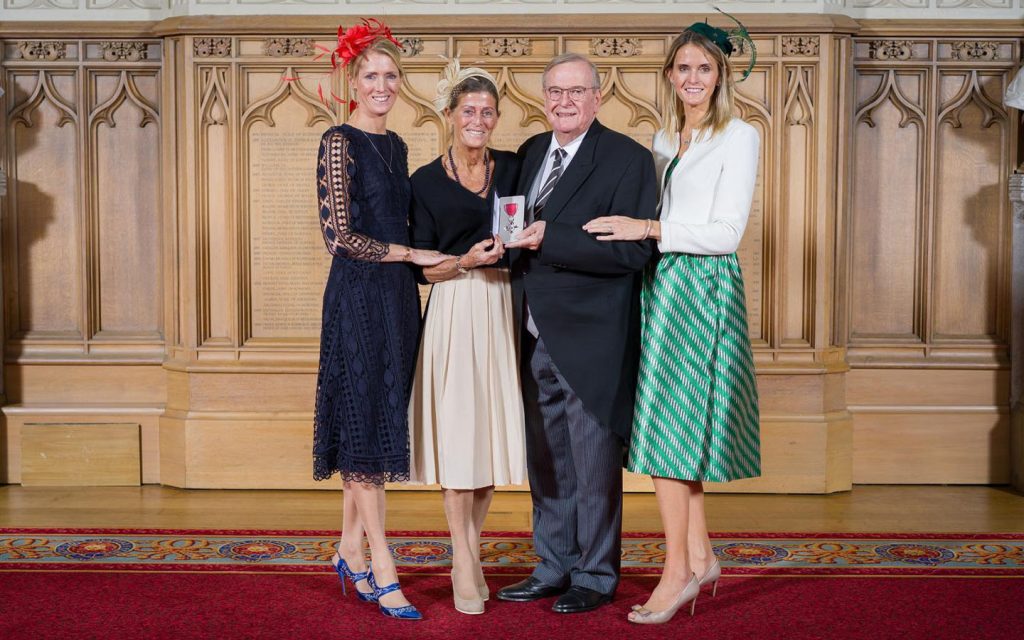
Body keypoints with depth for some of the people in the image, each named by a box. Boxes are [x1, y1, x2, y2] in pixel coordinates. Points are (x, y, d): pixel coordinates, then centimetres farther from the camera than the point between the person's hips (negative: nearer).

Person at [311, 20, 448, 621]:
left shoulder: (396, 145, 15)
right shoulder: (340, 142, -8)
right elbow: (340, 235, -14)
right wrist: (414, 254, -12)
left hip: (398, 297, 8)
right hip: (358, 296, -7)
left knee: (380, 425, 10)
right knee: (365, 422, -4)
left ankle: (351, 550, 22)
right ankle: (382, 571, 2)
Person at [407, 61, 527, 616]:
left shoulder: (512, 168, 9)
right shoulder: (426, 181, 1)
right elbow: (423, 269, -1)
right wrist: (467, 261, -17)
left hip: (503, 310, 3)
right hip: (454, 314, -3)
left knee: (493, 429, 6)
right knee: (458, 432, -5)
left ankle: (471, 552, 21)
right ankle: (464, 567, 5)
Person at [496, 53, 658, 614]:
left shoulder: (627, 158, -9)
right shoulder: (531, 152, 12)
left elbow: (633, 251, -19)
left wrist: (548, 239, -23)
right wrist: (510, 243, 0)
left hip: (591, 341, -7)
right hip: (536, 339, 7)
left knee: (594, 467, 5)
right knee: (546, 463, 17)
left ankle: (596, 577, 22)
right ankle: (553, 568, 32)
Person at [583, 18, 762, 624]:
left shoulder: (739, 137, -5)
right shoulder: (664, 140, 17)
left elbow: (727, 232, -13)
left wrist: (648, 228, -17)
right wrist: (638, 230, 2)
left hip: (704, 289, -7)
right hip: (663, 286, 7)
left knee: (669, 424, -8)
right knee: (683, 427, 9)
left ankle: (678, 572, 1)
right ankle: (701, 555, 20)